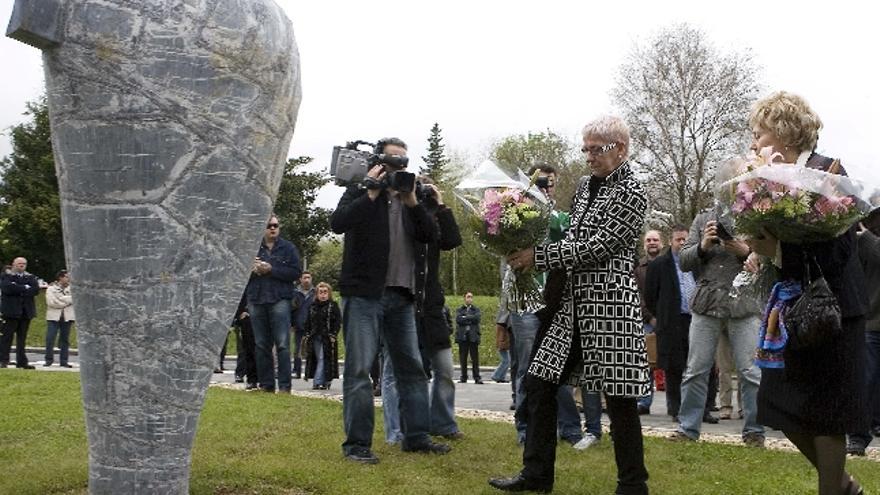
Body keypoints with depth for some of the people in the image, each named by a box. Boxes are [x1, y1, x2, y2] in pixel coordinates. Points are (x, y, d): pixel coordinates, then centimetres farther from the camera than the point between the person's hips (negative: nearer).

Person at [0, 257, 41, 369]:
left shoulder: (31, 277, 15)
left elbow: (36, 290, -3)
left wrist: (18, 290, -10)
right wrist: (25, 288, -10)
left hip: (26, 311, 3)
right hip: (11, 310, -3)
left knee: (22, 337, 5)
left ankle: (22, 361, 7)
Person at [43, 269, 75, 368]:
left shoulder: (71, 288, 11)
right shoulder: (51, 288, 3)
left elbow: (73, 299, -4)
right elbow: (51, 302, -11)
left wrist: (60, 300, -10)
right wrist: (67, 301, -6)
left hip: (67, 316, 2)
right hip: (53, 316, -2)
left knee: (65, 339, 4)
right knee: (50, 338, -8)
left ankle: (64, 361, 8)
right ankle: (49, 359, 2)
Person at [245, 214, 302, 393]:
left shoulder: (288, 248, 5)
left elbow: (296, 272, -4)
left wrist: (271, 269, -12)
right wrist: (252, 268, -7)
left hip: (279, 300, -3)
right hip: (256, 301, 3)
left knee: (282, 345, -9)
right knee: (261, 345, 7)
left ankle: (284, 386, -7)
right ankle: (266, 385, 13)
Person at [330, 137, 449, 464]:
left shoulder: (407, 199, 18)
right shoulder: (360, 191, 4)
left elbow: (429, 236, 5)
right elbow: (338, 223, -15)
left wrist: (412, 200, -6)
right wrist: (372, 192, -13)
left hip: (401, 296, 6)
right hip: (364, 293, -6)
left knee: (412, 368, 8)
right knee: (359, 369, -6)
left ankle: (416, 436, 17)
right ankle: (356, 443, -2)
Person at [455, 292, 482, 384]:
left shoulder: (476, 309, 14)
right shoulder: (459, 309, 13)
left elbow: (477, 318, -7)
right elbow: (458, 319, -6)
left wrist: (465, 317, -7)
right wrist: (470, 320, -8)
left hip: (473, 336, 0)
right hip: (462, 336, 0)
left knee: (475, 358, -4)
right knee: (463, 358, 3)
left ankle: (477, 378, -3)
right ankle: (464, 377, 9)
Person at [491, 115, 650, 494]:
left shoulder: (631, 192, -8)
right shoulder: (586, 186, 16)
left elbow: (597, 247, -16)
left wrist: (539, 256, -16)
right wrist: (531, 255, 4)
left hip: (611, 305, -8)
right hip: (573, 303, 8)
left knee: (618, 397, -3)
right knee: (539, 382, 8)